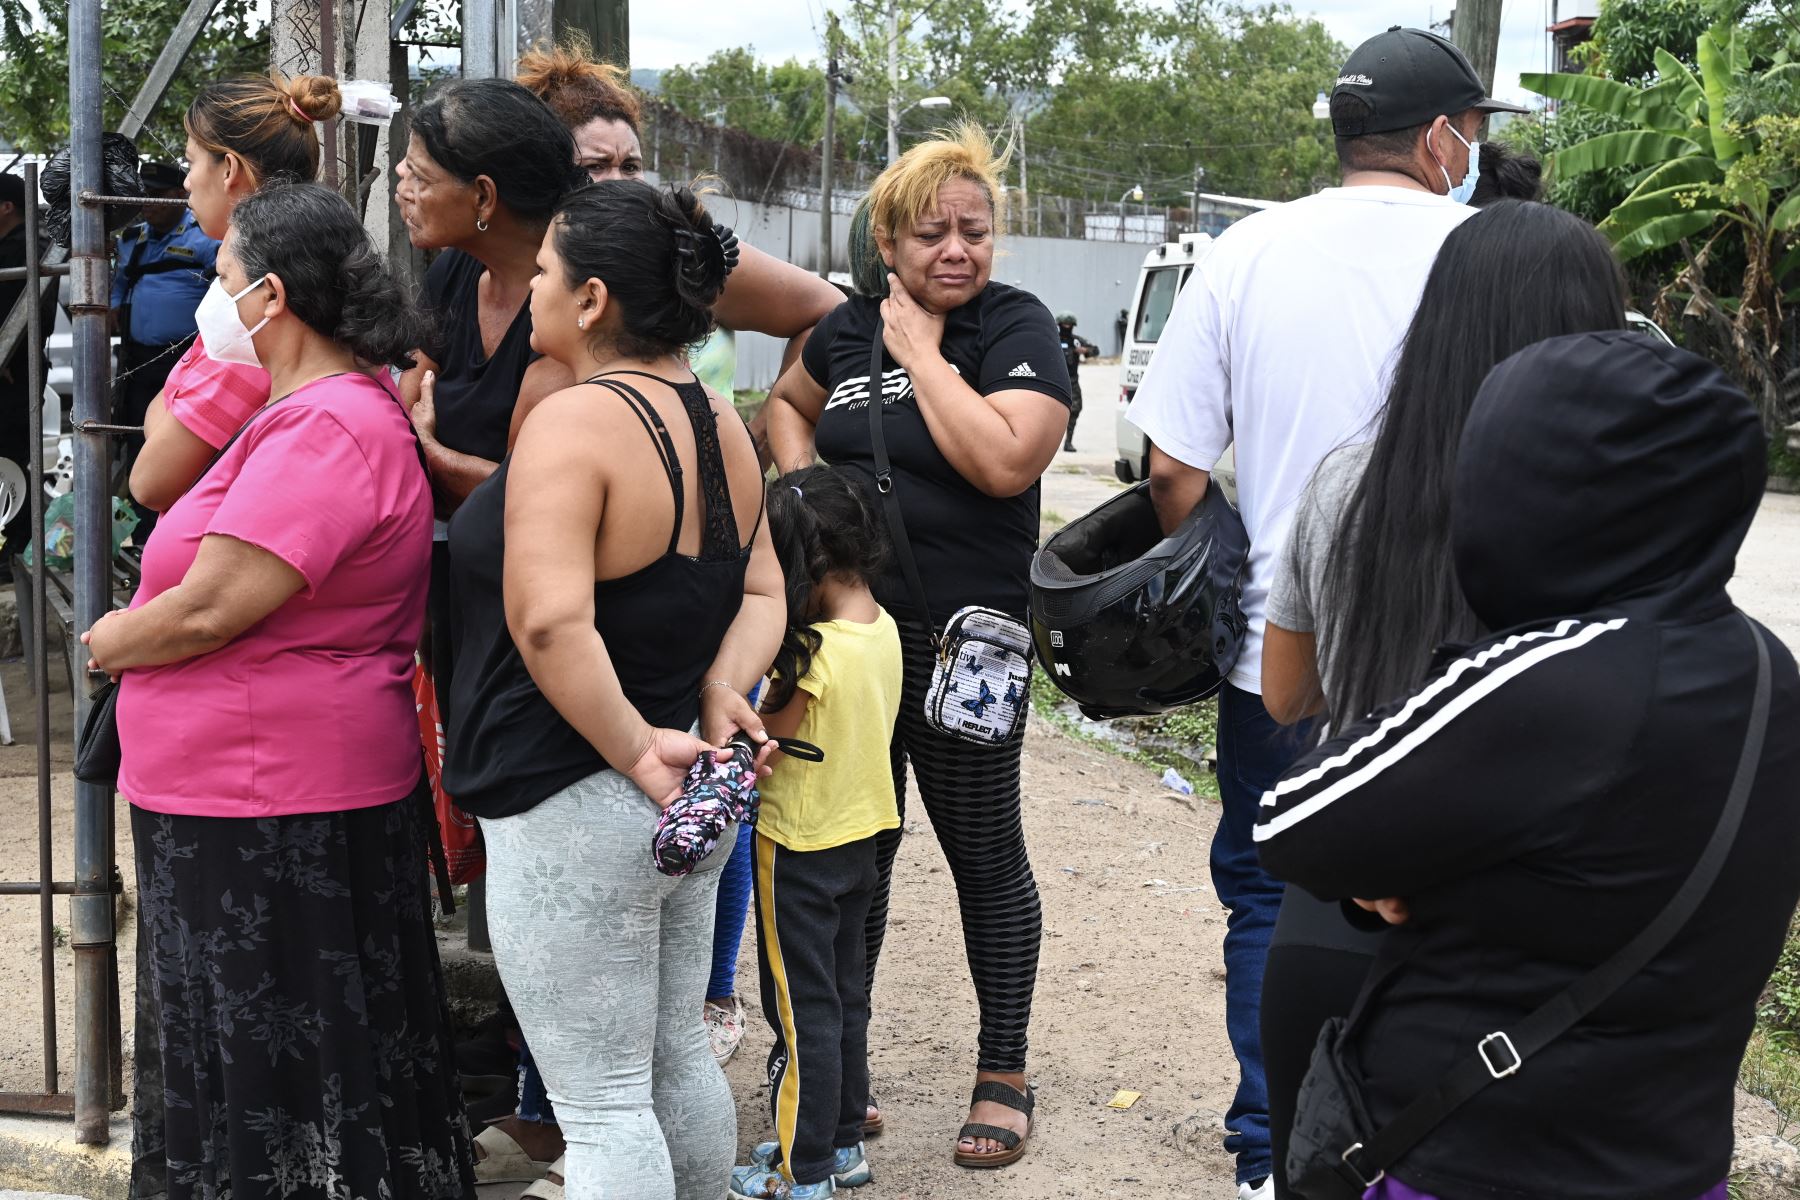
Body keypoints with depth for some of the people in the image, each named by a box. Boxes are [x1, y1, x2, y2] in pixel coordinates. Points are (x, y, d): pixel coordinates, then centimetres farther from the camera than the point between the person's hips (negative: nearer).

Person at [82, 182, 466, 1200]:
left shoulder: (325, 430, -21)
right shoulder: (348, 408, 14)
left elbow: (208, 611, -24)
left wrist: (110, 641, -7)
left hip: (271, 813, -10)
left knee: (285, 1077, 1)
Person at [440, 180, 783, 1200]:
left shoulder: (573, 424, -20)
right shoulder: (722, 426, 7)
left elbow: (551, 622, -31)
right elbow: (762, 594, 11)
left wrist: (634, 749, -21)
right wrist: (722, 692, -4)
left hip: (575, 810, -9)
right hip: (693, 803, 9)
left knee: (604, 1105, 2)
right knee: (679, 1056, 23)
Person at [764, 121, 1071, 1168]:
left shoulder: (1019, 327, -10)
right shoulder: (850, 327, 6)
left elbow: (1006, 461, -25)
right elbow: (789, 403, 25)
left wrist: (920, 350, -16)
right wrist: (802, 471, 4)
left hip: (963, 640, -5)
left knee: (985, 856, 8)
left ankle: (1004, 1076, 22)